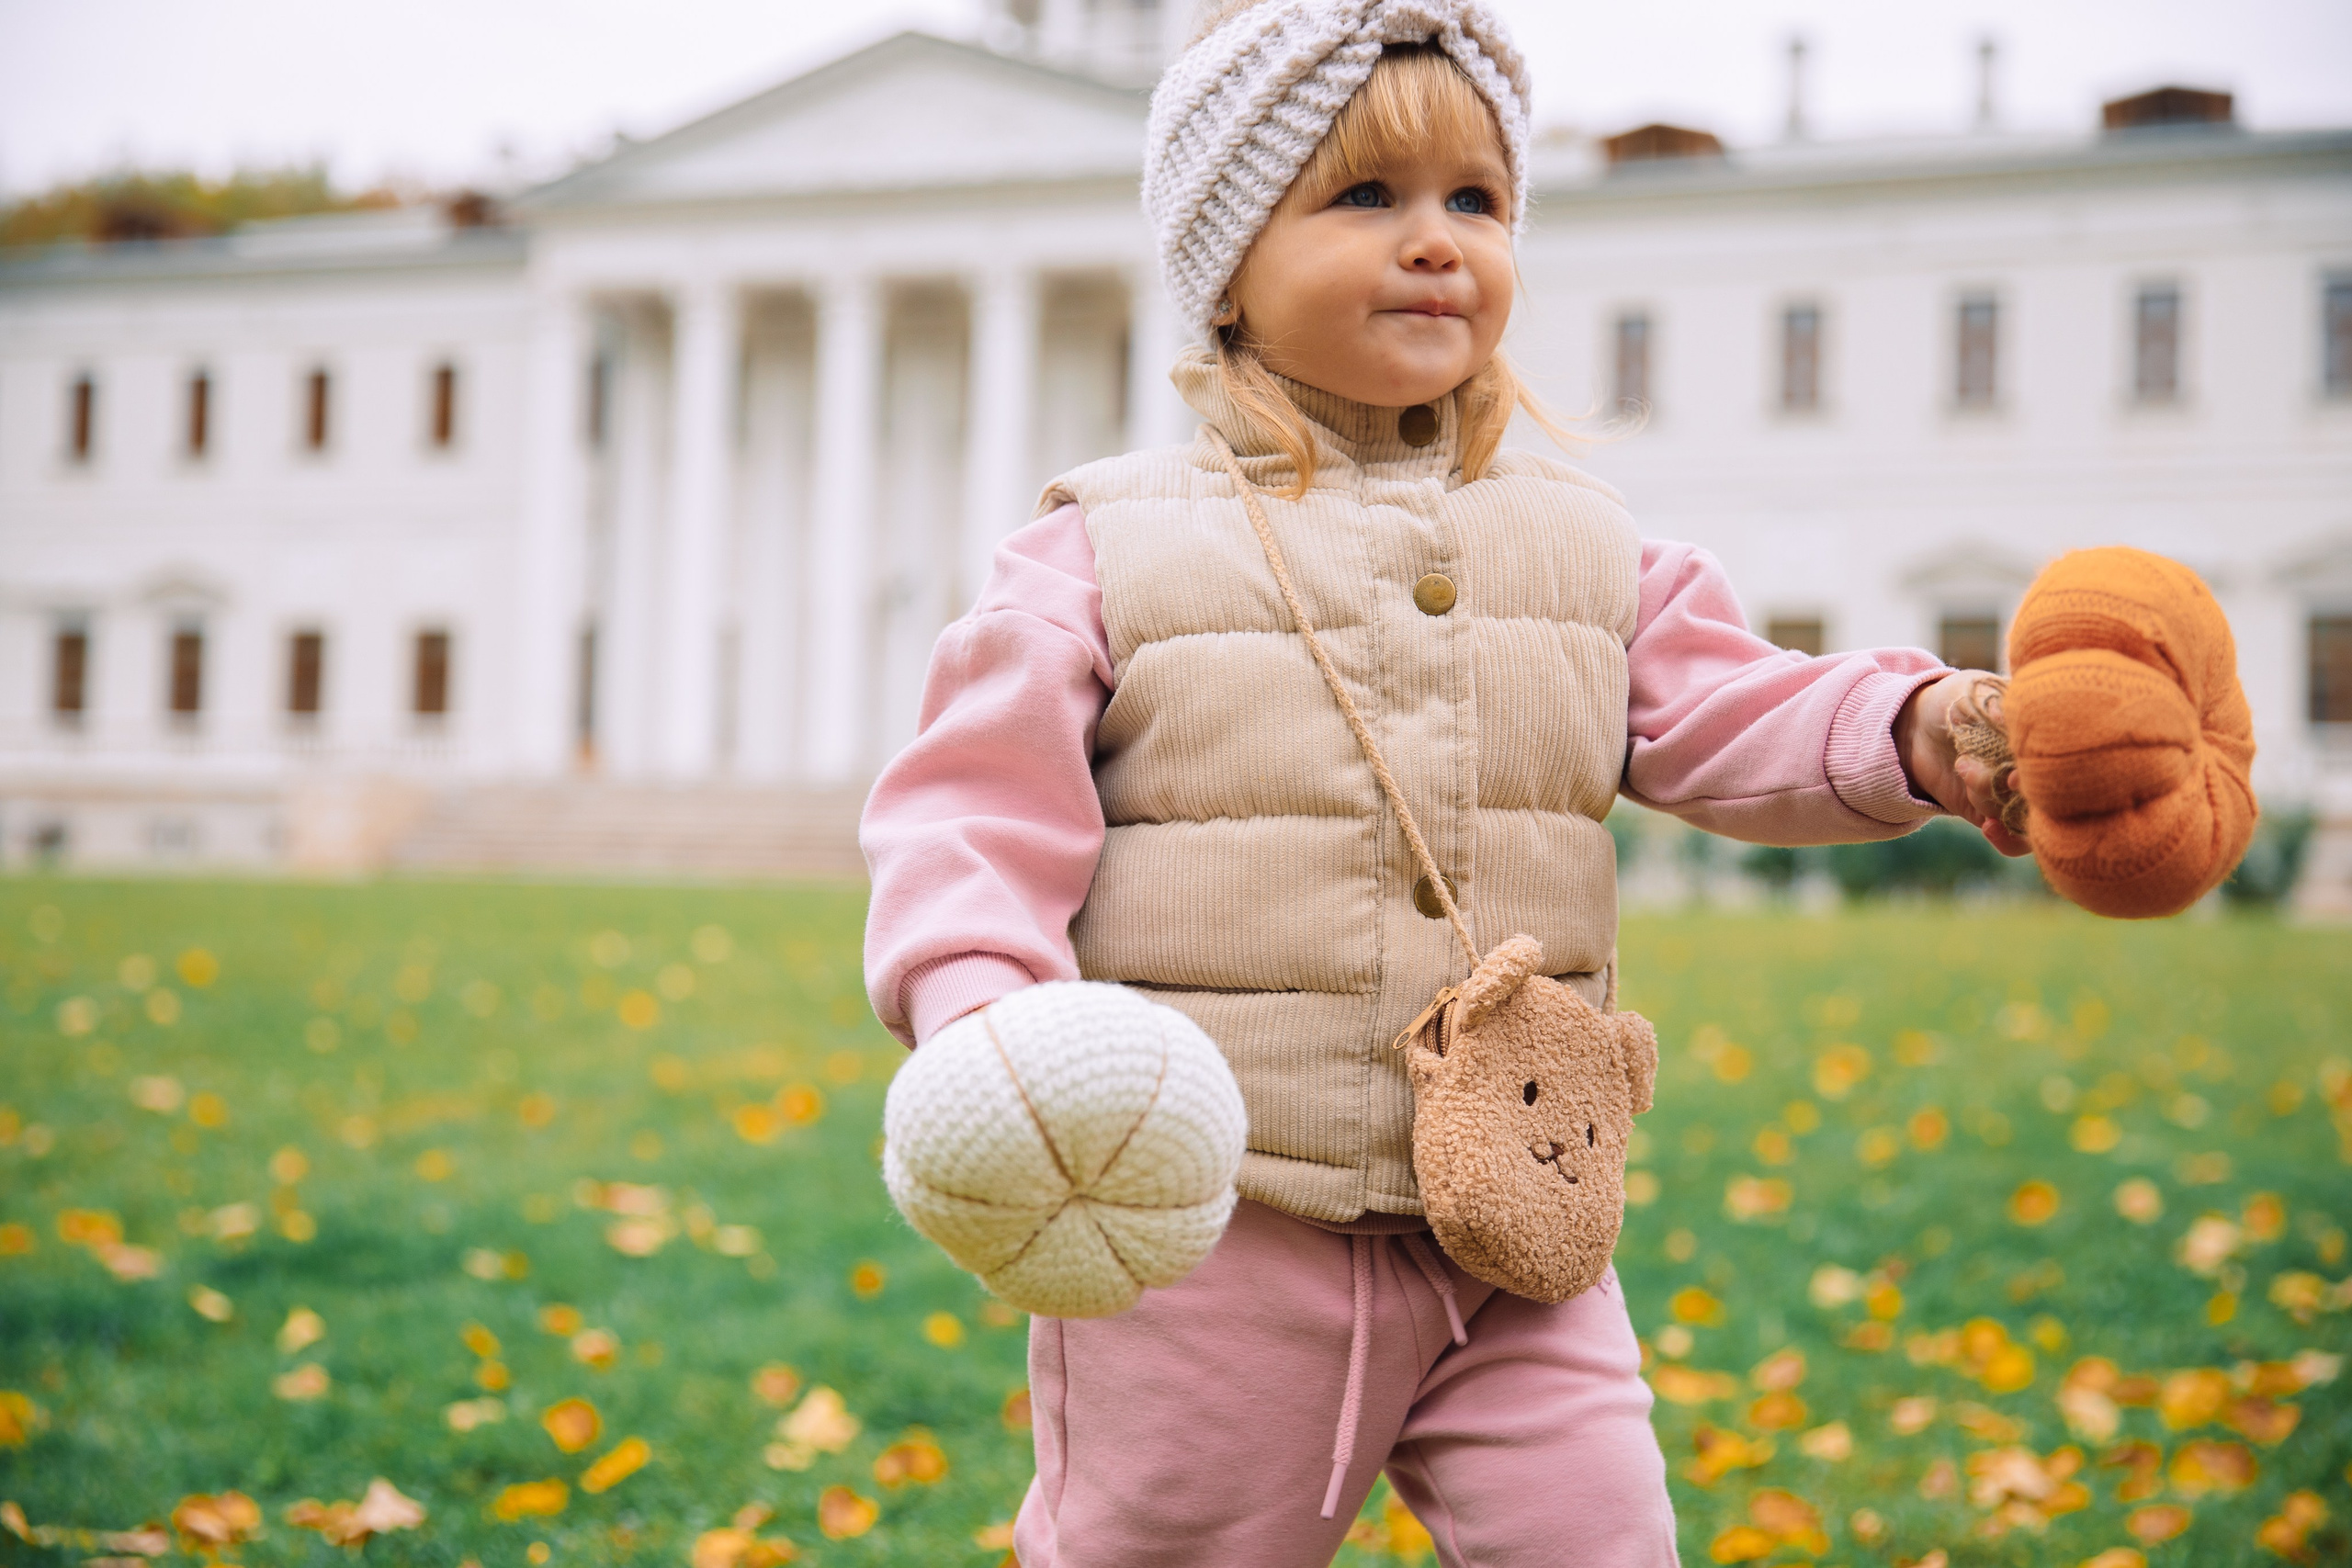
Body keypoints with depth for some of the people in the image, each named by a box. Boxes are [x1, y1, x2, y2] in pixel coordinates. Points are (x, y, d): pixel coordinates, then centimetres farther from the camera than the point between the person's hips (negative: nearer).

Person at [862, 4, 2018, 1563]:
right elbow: (978, 814, -7)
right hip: (1205, 1227, -2)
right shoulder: (1109, 552, -3)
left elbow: (1731, 720, 2)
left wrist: (1921, 727, -18)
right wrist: (980, 1012, -27)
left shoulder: (1580, 544, 9)